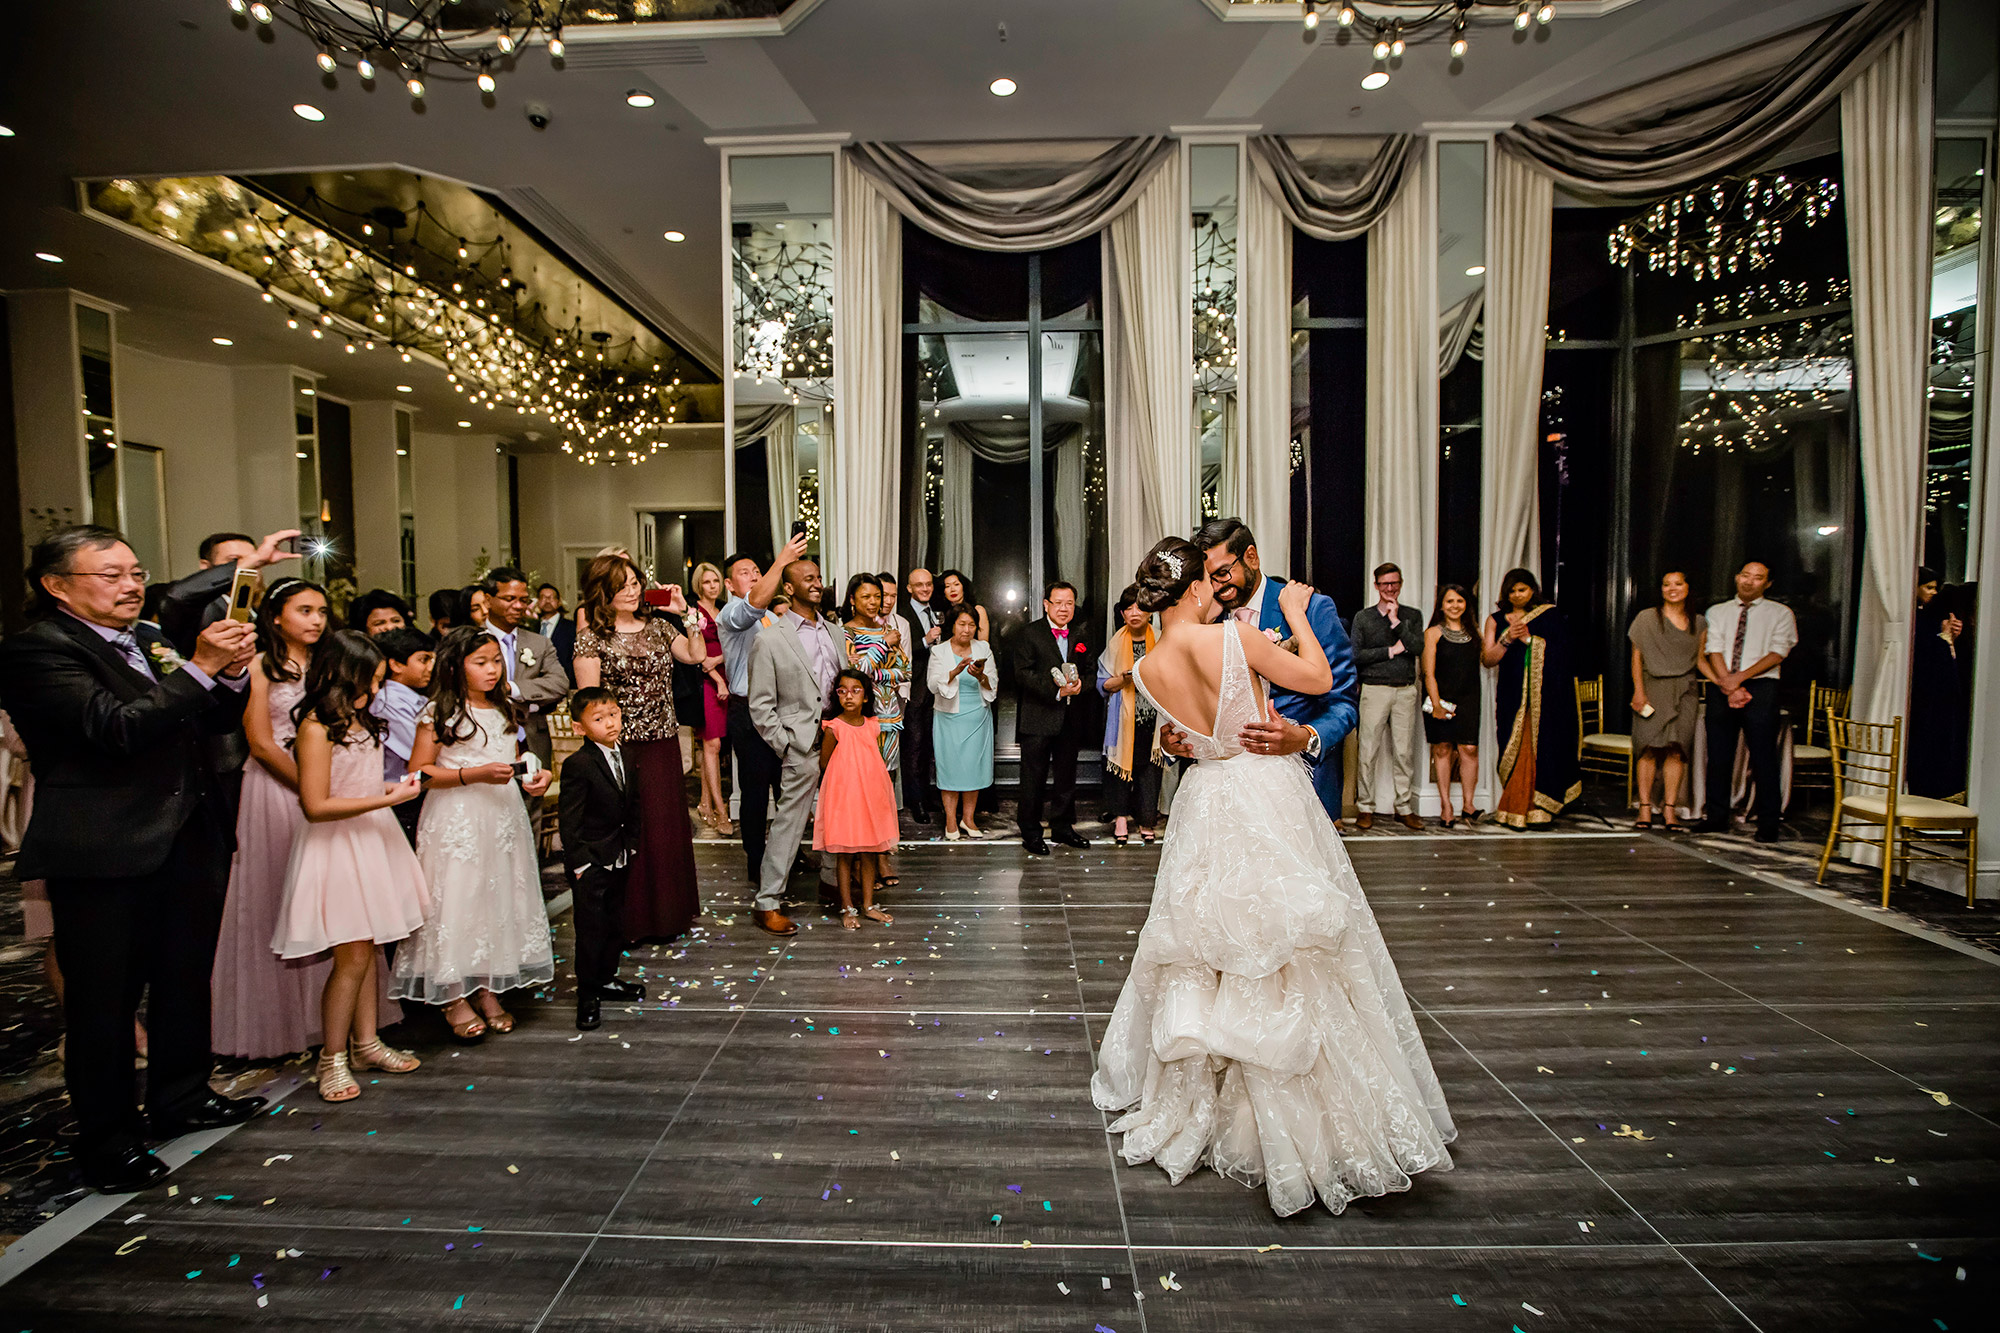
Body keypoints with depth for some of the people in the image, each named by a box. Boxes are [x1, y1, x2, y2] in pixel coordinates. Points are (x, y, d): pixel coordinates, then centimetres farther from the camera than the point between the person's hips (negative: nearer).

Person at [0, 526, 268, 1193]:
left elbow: (212, 720, 14)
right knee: (104, 1001, 5)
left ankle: (180, 1099, 36)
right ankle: (108, 1140, 21)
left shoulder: (150, 640, 13)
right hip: (105, 855, -7)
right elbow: (119, 726, -24)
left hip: (187, 840, 8)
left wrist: (232, 672, -5)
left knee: (186, 980, 19)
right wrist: (199, 667, -25)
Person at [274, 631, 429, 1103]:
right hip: (339, 847, -8)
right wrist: (388, 799, -19)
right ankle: (332, 1060, 9)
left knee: (369, 950, 13)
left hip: (371, 841, 8)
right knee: (353, 956, -6)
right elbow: (316, 806, -19)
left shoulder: (358, 719, 11)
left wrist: (392, 787, 7)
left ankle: (365, 1044, 23)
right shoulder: (317, 727, -15)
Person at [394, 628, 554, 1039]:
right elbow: (418, 771, -10)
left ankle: (488, 990, 22)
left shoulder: (506, 709, 11)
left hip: (503, 816, 6)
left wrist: (534, 776, 2)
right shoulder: (440, 712, -7)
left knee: (500, 900, 8)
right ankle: (455, 998, 14)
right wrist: (475, 775, -20)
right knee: (457, 900, -1)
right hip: (456, 822, -6)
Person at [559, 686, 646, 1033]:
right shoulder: (578, 765, -18)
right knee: (591, 929, 2)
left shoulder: (624, 757, 5)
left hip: (619, 859, 7)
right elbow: (568, 820, -16)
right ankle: (588, 997, 14)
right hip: (591, 864, -7)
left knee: (615, 924, 18)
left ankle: (606, 979, 34)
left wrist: (631, 845, 11)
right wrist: (580, 863, -16)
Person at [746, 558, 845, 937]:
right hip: (801, 747, -5)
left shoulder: (837, 633, 12)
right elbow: (761, 705, -5)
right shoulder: (769, 639, -4)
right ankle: (767, 904, 10)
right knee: (789, 823, -1)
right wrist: (784, 748, -9)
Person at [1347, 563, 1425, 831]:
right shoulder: (1363, 617, 6)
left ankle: (1405, 807, 14)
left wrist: (1396, 622, -9)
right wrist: (1391, 651, -6)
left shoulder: (1413, 616, 11)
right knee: (1369, 751, -2)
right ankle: (1366, 808, 7)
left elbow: (1418, 648, -5)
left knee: (1404, 751, 4)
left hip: (1406, 690, 2)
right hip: (1374, 690, -2)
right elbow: (1354, 655, -4)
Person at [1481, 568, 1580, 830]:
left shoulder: (1549, 615, 7)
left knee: (1543, 747, -4)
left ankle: (1541, 810, 4)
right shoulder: (1496, 620, 9)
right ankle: (1515, 810, 5)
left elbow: (1559, 650, -3)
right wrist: (1508, 639, -13)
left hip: (1545, 694, -1)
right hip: (1513, 697, 1)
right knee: (1516, 751, -2)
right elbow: (1488, 660, 2)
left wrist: (1528, 639, -11)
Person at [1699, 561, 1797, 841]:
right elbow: (1714, 650, 2)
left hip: (1761, 688, -2)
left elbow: (1778, 653, -3)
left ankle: (1768, 825, 3)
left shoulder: (1780, 613, 9)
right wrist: (1728, 685, -12)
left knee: (1763, 756, -3)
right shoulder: (1717, 612, 14)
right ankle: (1716, 818, 10)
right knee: (1718, 755, 3)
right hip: (1722, 688, 2)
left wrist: (1741, 677, -14)